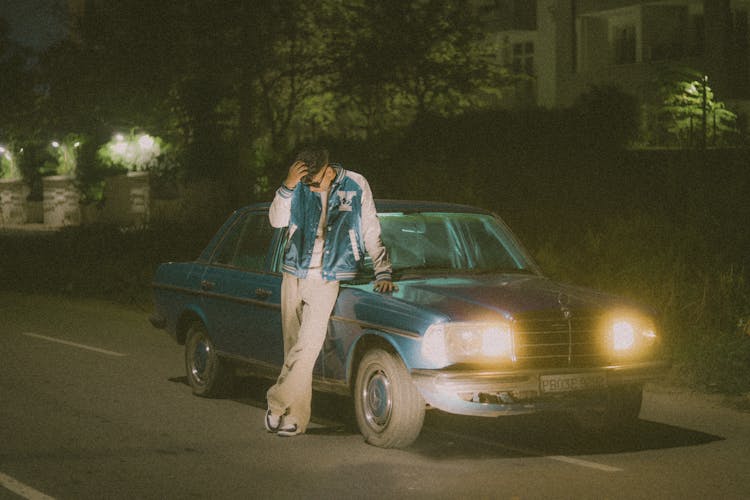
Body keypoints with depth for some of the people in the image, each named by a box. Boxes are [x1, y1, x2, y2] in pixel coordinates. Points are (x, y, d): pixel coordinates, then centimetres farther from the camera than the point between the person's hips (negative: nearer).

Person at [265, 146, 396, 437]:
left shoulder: (356, 186, -1)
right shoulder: (300, 188, 2)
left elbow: (372, 233, 4)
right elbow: (277, 221, -8)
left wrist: (383, 273, -1)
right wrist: (288, 186, -22)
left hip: (329, 279, -3)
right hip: (294, 274, 3)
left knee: (307, 345, -14)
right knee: (294, 347, 6)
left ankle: (278, 402, -2)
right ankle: (297, 417, 13)